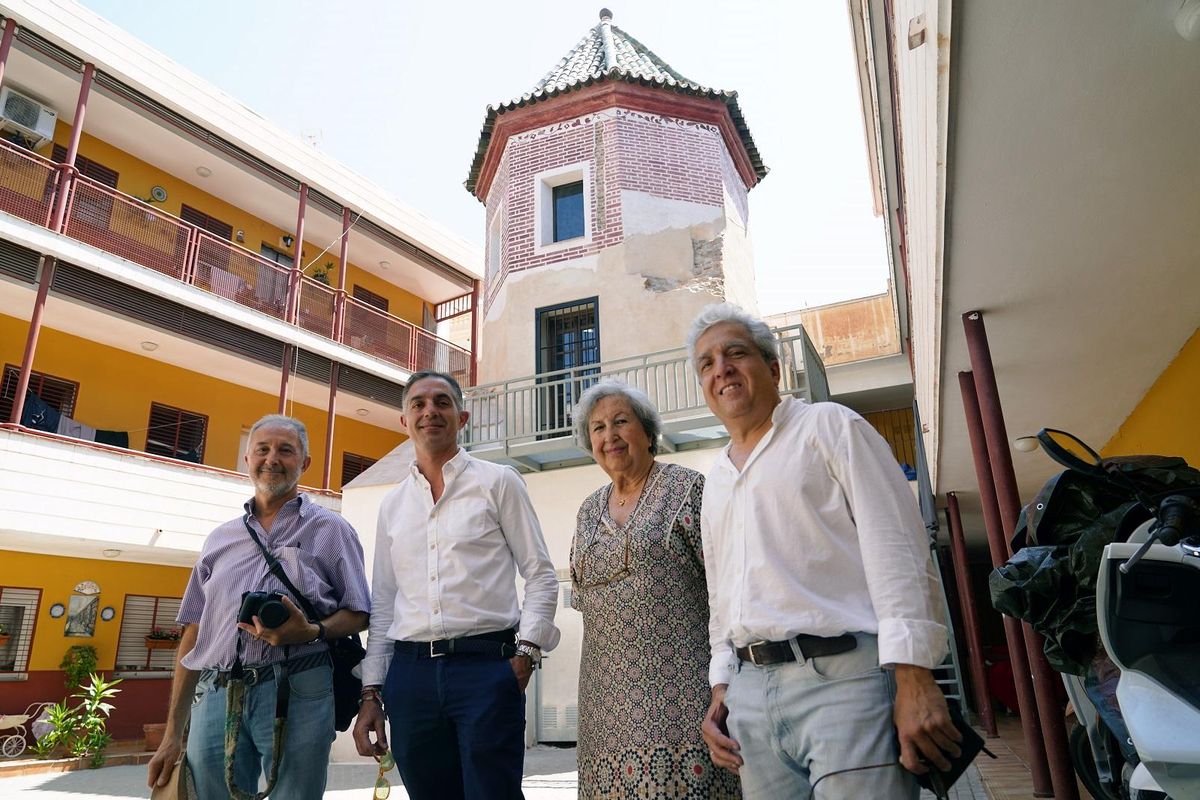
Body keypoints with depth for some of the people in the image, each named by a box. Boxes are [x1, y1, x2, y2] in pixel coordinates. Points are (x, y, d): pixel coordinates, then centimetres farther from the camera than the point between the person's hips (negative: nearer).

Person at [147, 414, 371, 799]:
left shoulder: (330, 529, 6)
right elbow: (193, 635, 16)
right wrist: (172, 734, 13)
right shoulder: (220, 538, 16)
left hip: (296, 695, -3)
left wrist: (313, 632, -18)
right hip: (216, 696, 3)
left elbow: (358, 614, 4)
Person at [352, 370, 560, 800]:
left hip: (485, 665, -4)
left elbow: (541, 576, 0)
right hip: (409, 672, 4)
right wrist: (371, 692, 12)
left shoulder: (498, 482, 2)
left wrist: (526, 654, -10)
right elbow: (382, 604, 16)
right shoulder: (392, 504, 14)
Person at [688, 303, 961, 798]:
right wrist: (720, 687, 13)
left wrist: (913, 681, -15)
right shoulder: (715, 483, 19)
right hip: (750, 692, 6)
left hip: (842, 679, -5)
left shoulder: (828, 426, 1)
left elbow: (896, 551, -8)